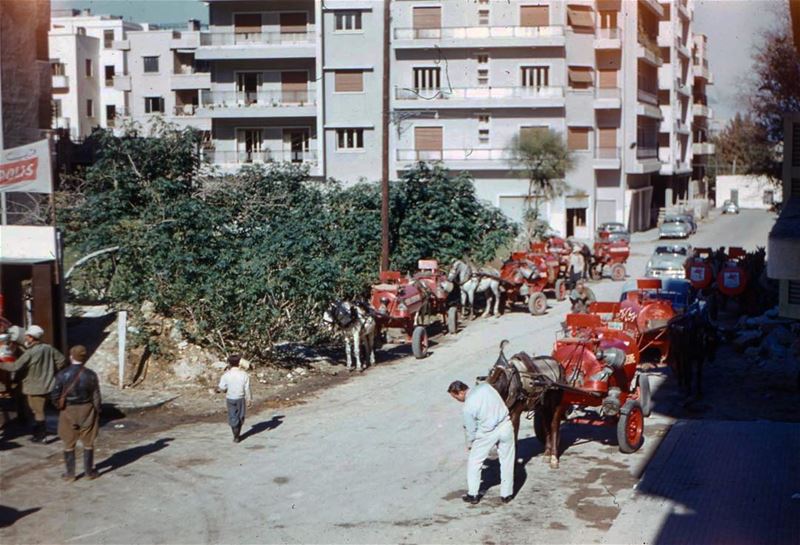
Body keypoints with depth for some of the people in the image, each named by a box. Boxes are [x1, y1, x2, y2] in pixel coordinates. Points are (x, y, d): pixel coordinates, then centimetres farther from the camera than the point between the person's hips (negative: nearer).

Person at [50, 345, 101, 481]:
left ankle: (70, 473, 18)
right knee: (88, 443, 14)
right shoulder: (91, 375, -11)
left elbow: (54, 396, -10)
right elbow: (96, 397, -7)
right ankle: (89, 472, 20)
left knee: (69, 444, 13)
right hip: (87, 411, 0)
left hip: (68, 412, 0)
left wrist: (60, 406, 9)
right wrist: (97, 412, 5)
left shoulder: (62, 375, -12)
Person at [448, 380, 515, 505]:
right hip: (505, 425, 5)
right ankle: (506, 494, 22)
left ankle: (472, 495, 19)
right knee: (506, 461, 16)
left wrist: (469, 445, 13)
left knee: (473, 461, 14)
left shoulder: (468, 407, -17)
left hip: (488, 433, -5)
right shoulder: (485, 386, -5)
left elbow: (471, 429, -6)